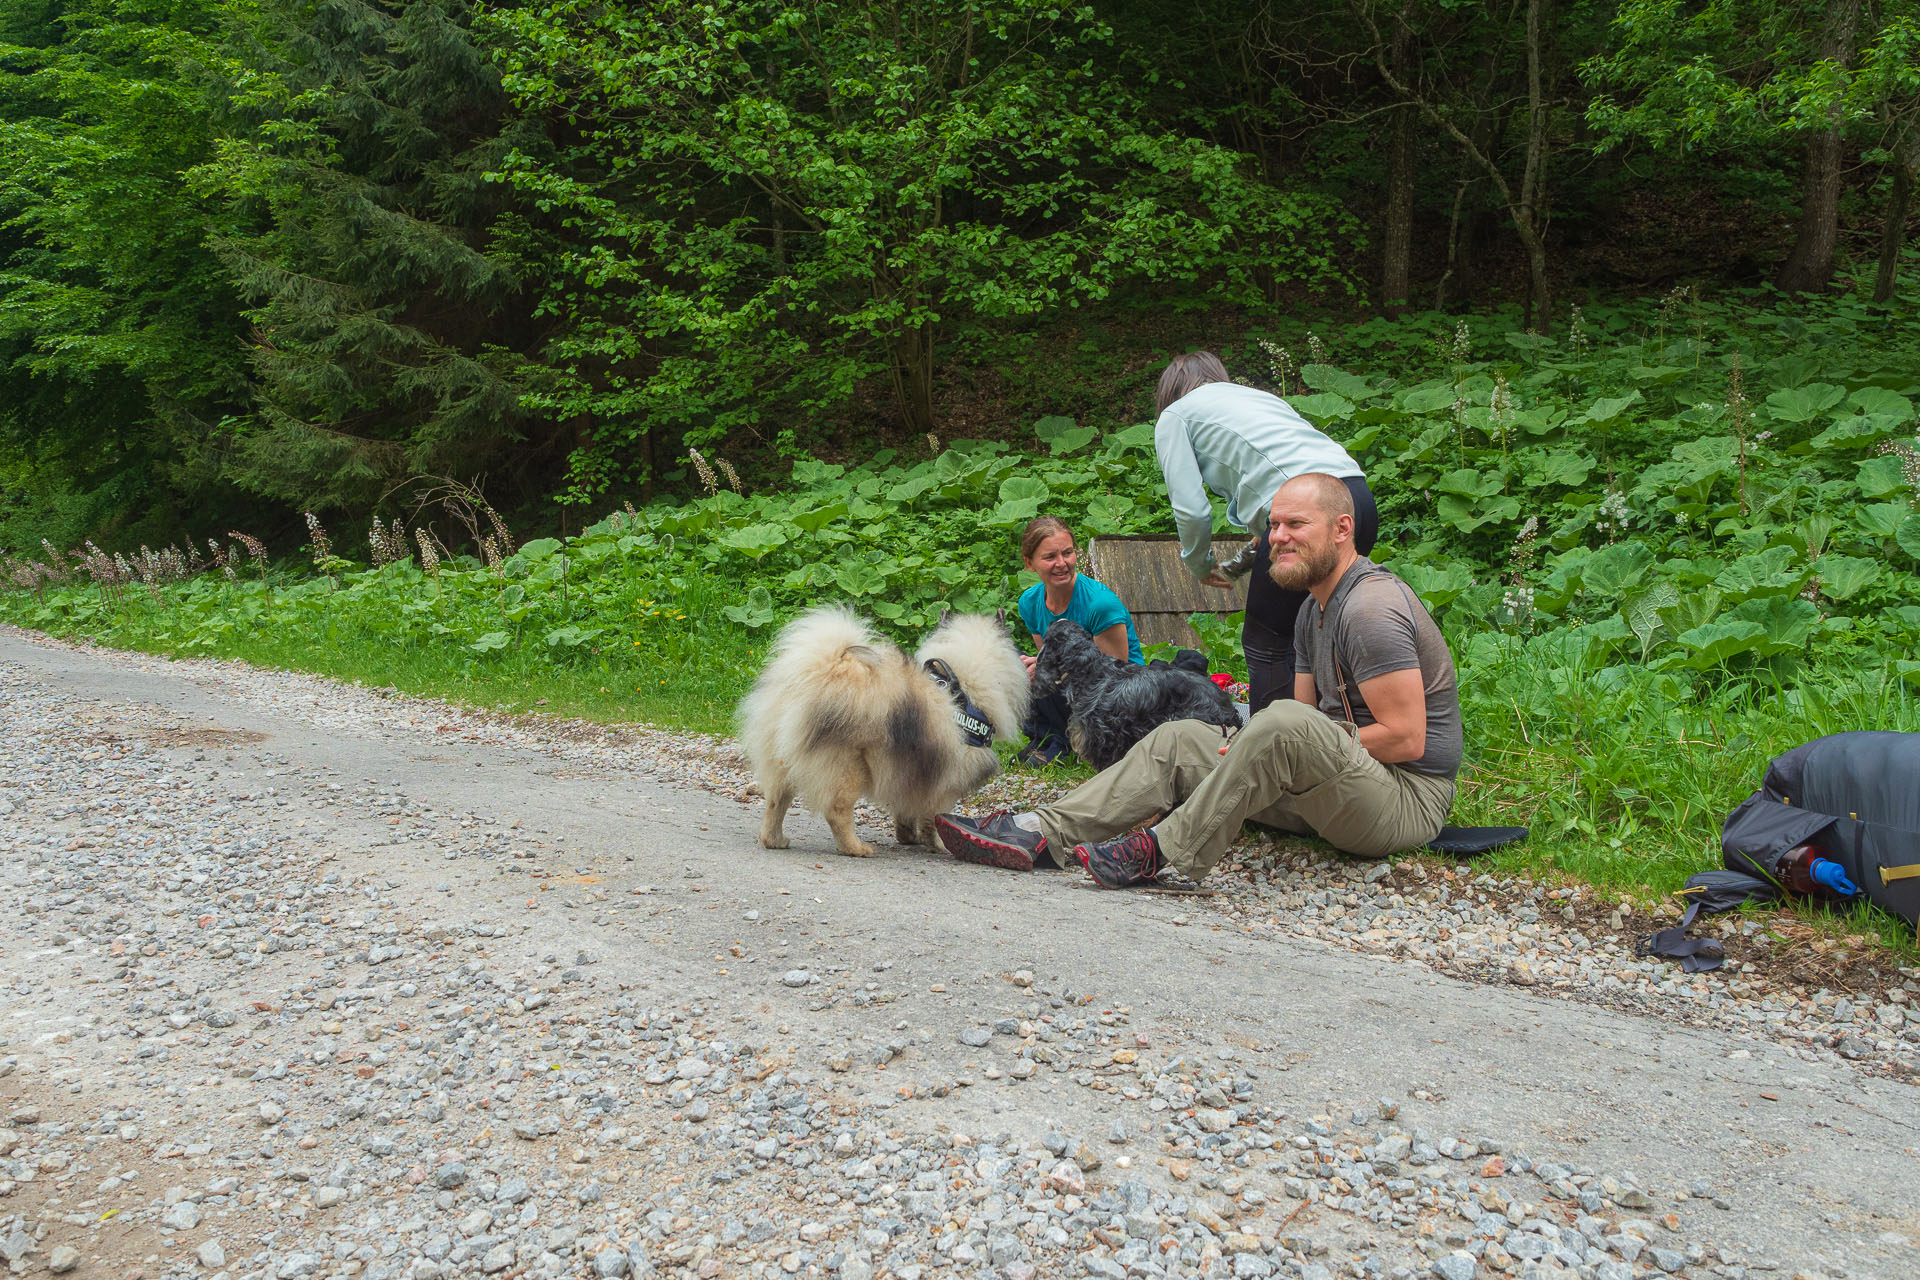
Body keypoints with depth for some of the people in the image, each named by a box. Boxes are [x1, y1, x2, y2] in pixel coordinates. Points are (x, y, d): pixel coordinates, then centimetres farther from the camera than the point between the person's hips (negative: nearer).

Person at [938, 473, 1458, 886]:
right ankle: (1039, 833, -11)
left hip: (1408, 799, -9)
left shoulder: (1372, 607, -18)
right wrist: (1249, 751, -7)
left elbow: (1406, 739, -22)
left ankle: (1164, 853, -27)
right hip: (1336, 790, 9)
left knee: (1285, 724, -38)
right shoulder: (1314, 609, 14)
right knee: (1180, 740, 0)